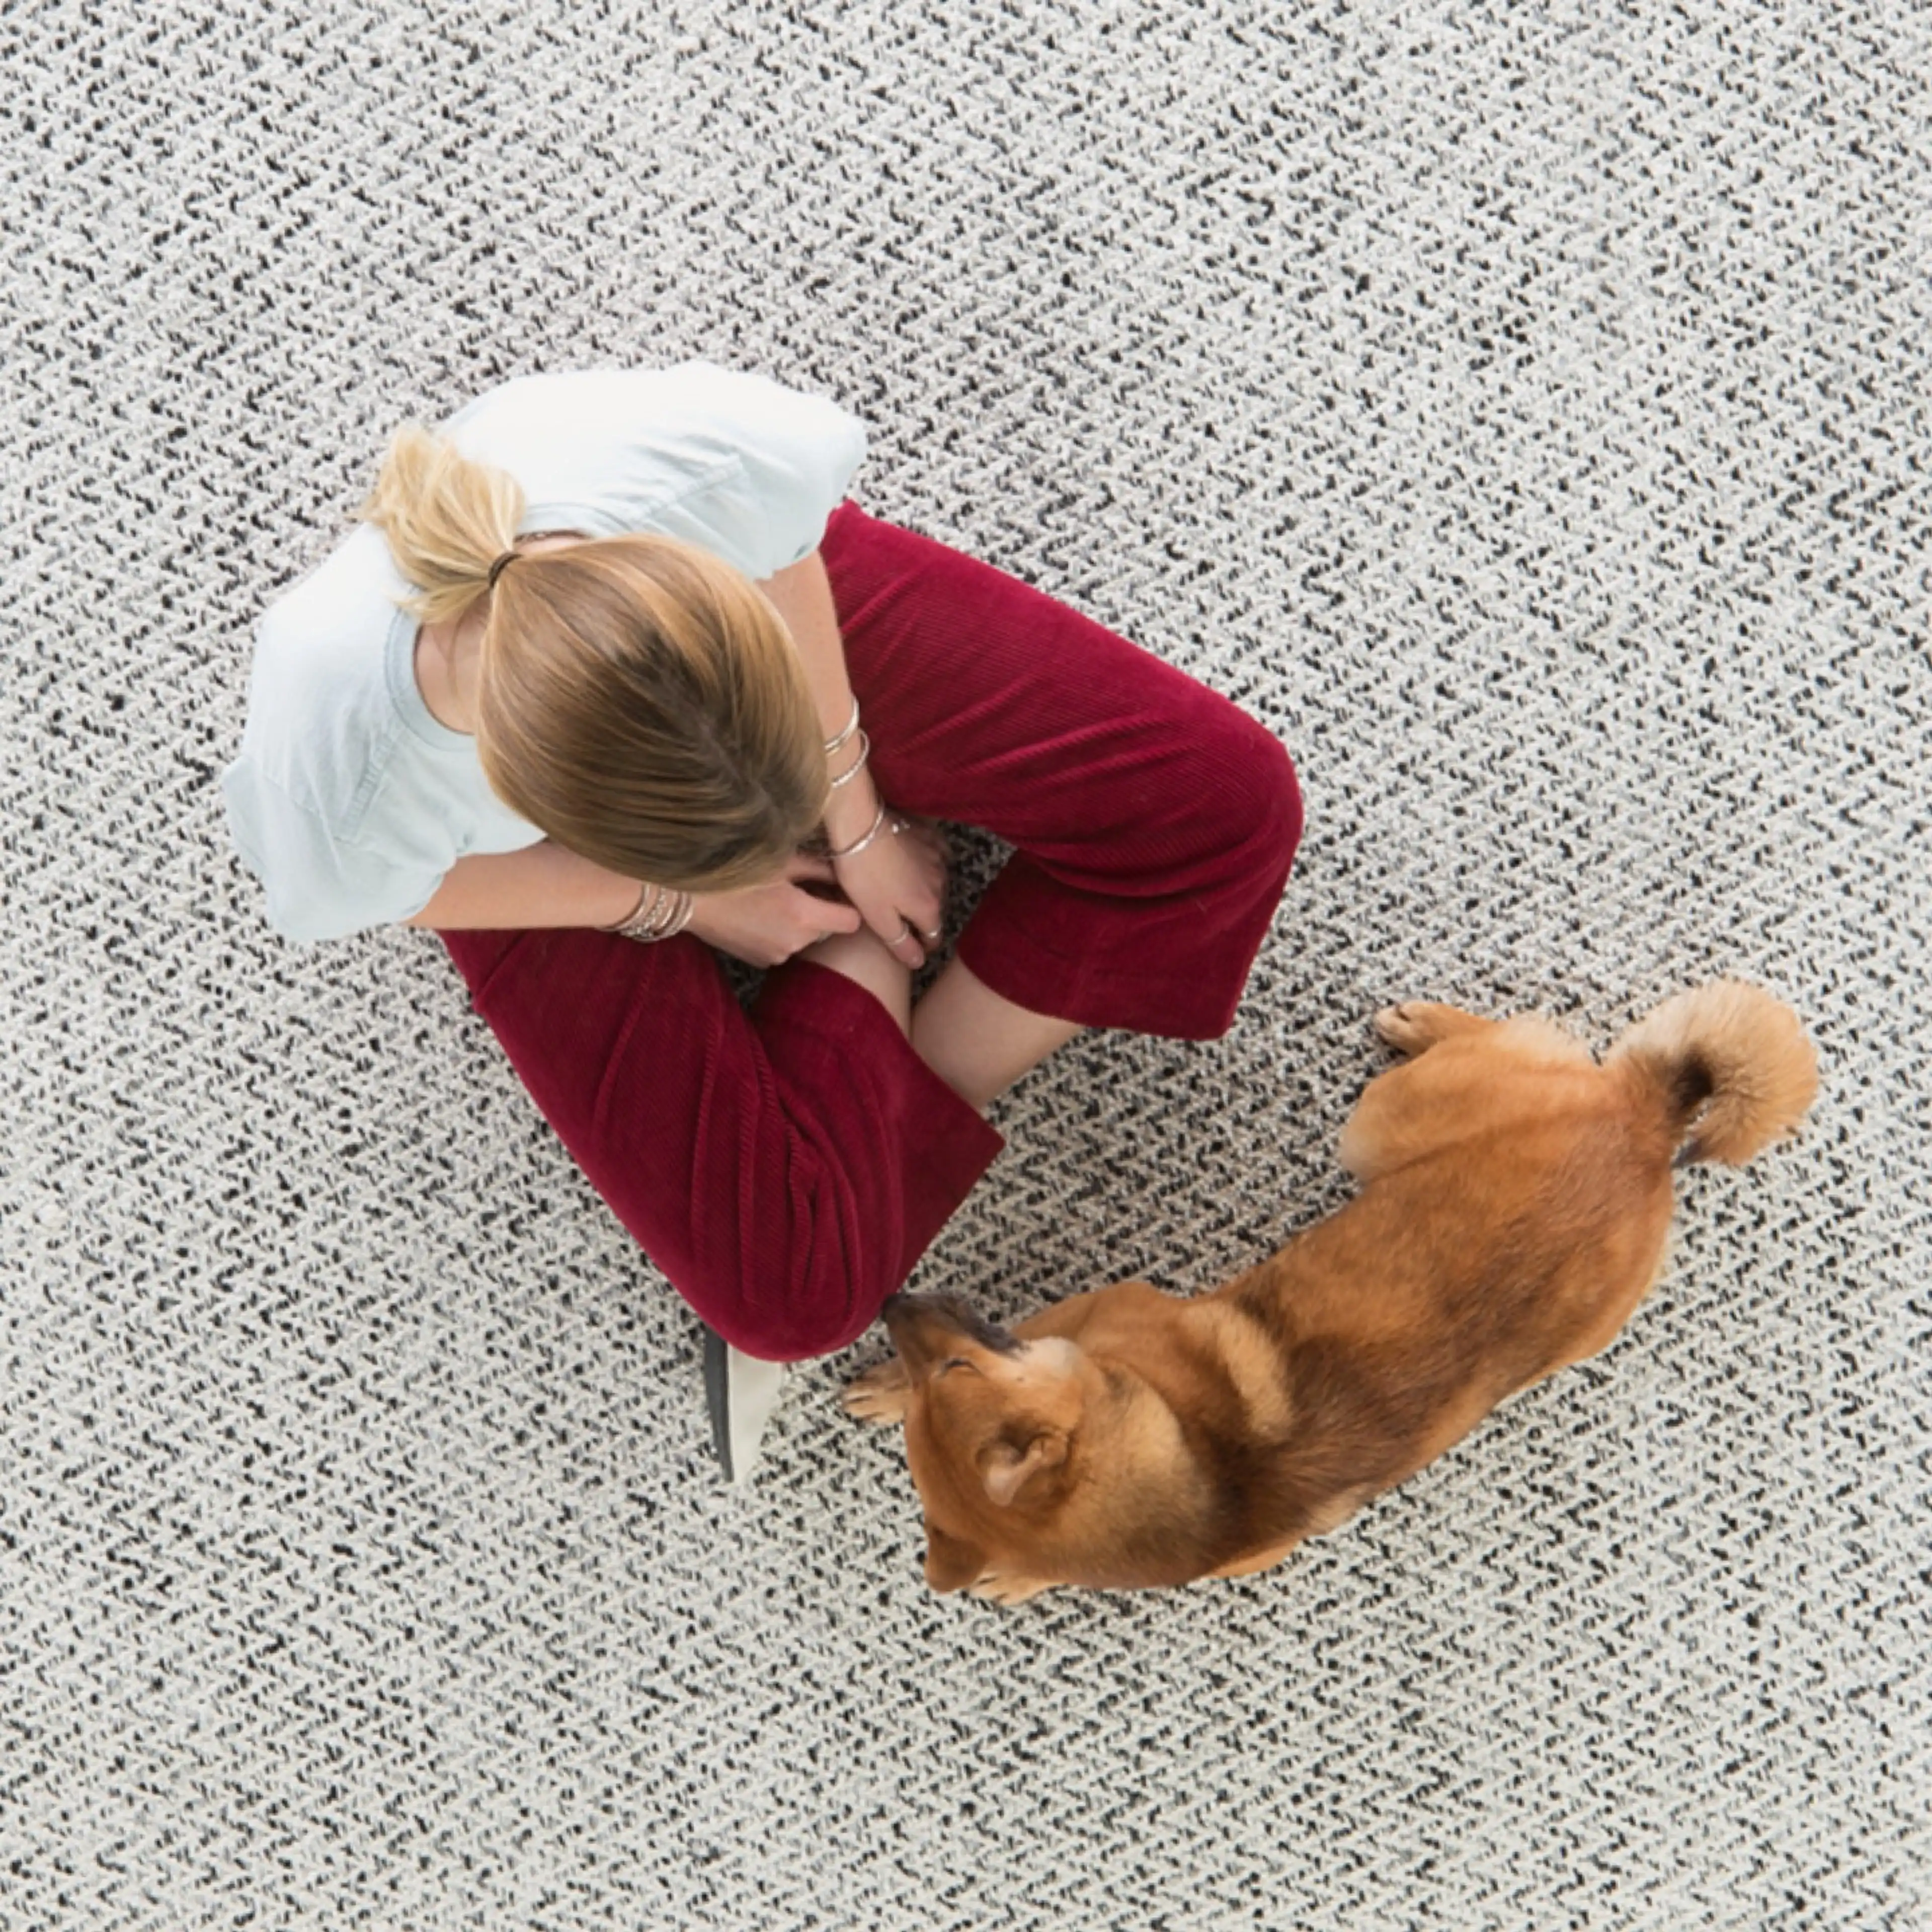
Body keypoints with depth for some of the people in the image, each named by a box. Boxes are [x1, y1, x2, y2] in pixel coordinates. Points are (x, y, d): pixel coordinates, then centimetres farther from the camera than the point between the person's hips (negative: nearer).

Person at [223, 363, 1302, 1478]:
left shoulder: (719, 465, -43)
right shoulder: (347, 808, -43)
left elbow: (793, 551, -16)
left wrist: (855, 819, -6)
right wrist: (682, 904, -13)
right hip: (545, 849, -2)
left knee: (1230, 807, -10)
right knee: (789, 1291, -11)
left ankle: (899, 1095, 0)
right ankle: (872, 965, 14)